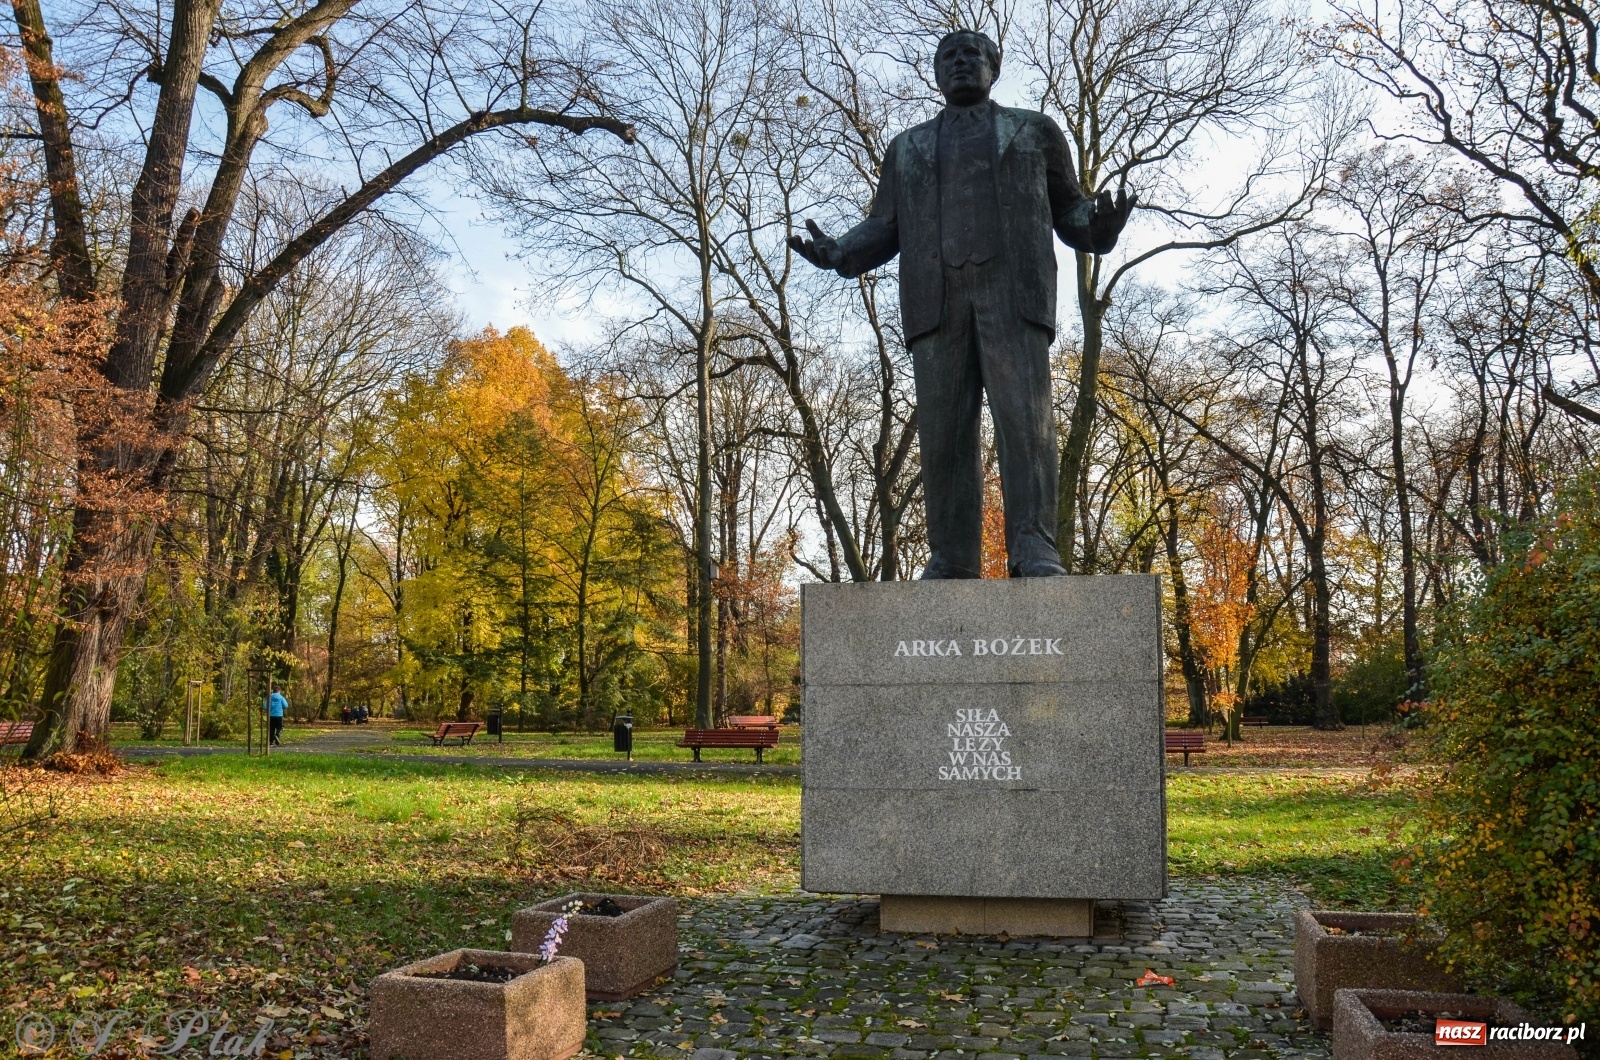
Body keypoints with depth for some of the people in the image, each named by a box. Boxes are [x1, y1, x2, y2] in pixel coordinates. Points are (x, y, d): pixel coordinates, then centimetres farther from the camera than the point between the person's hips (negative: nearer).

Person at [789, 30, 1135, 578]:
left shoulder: (1035, 130, 21)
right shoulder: (907, 148, 25)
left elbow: (1069, 210, 17)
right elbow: (884, 228, 17)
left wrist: (1100, 228, -7)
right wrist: (839, 253, -4)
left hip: (1013, 292, -2)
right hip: (936, 300, 2)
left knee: (1024, 417, -16)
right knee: (945, 430, -5)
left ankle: (1035, 554, -19)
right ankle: (952, 563, -5)